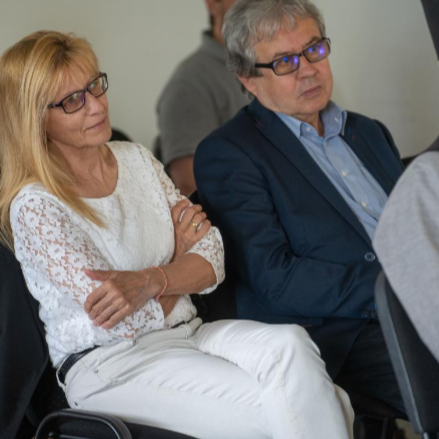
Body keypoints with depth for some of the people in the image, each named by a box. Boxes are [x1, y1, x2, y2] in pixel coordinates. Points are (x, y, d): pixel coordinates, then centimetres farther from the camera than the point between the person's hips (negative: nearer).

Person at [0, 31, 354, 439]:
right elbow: (123, 325, -14)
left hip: (187, 332, 6)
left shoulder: (136, 159, 9)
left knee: (290, 344, -26)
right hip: (109, 364, -6)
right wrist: (180, 254, 1)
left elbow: (212, 261, 3)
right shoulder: (34, 206, -11)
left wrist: (149, 281, -17)